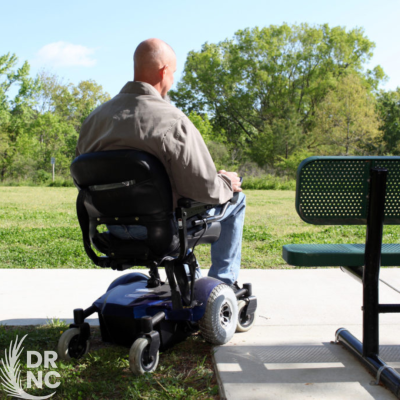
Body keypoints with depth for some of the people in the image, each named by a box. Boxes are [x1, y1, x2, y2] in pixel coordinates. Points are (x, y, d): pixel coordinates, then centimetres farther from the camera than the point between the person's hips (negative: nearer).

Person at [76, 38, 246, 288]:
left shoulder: (94, 118, -3)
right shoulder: (173, 121, -23)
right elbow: (206, 190, -22)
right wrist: (226, 183, 1)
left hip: (115, 229, 7)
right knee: (235, 197, 16)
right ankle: (223, 282, 25)